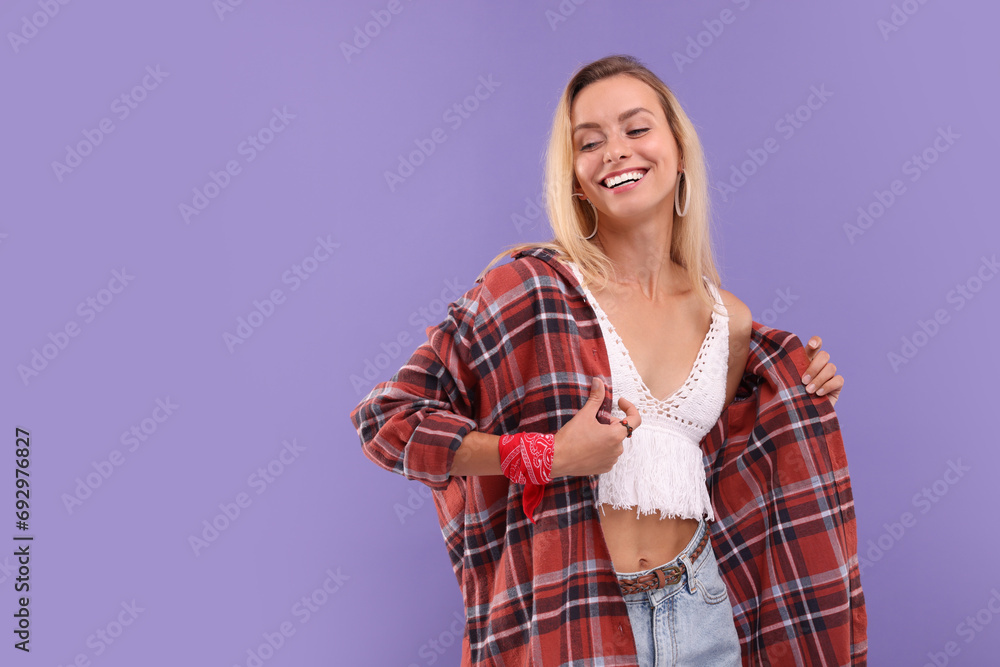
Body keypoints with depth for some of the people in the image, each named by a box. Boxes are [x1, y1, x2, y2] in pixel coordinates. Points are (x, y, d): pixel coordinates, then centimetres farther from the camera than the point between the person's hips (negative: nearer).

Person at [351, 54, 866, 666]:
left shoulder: (730, 322, 4)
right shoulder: (534, 287, -11)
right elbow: (386, 418, -12)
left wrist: (799, 398, 5)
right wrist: (547, 456, -19)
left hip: (700, 610, 5)